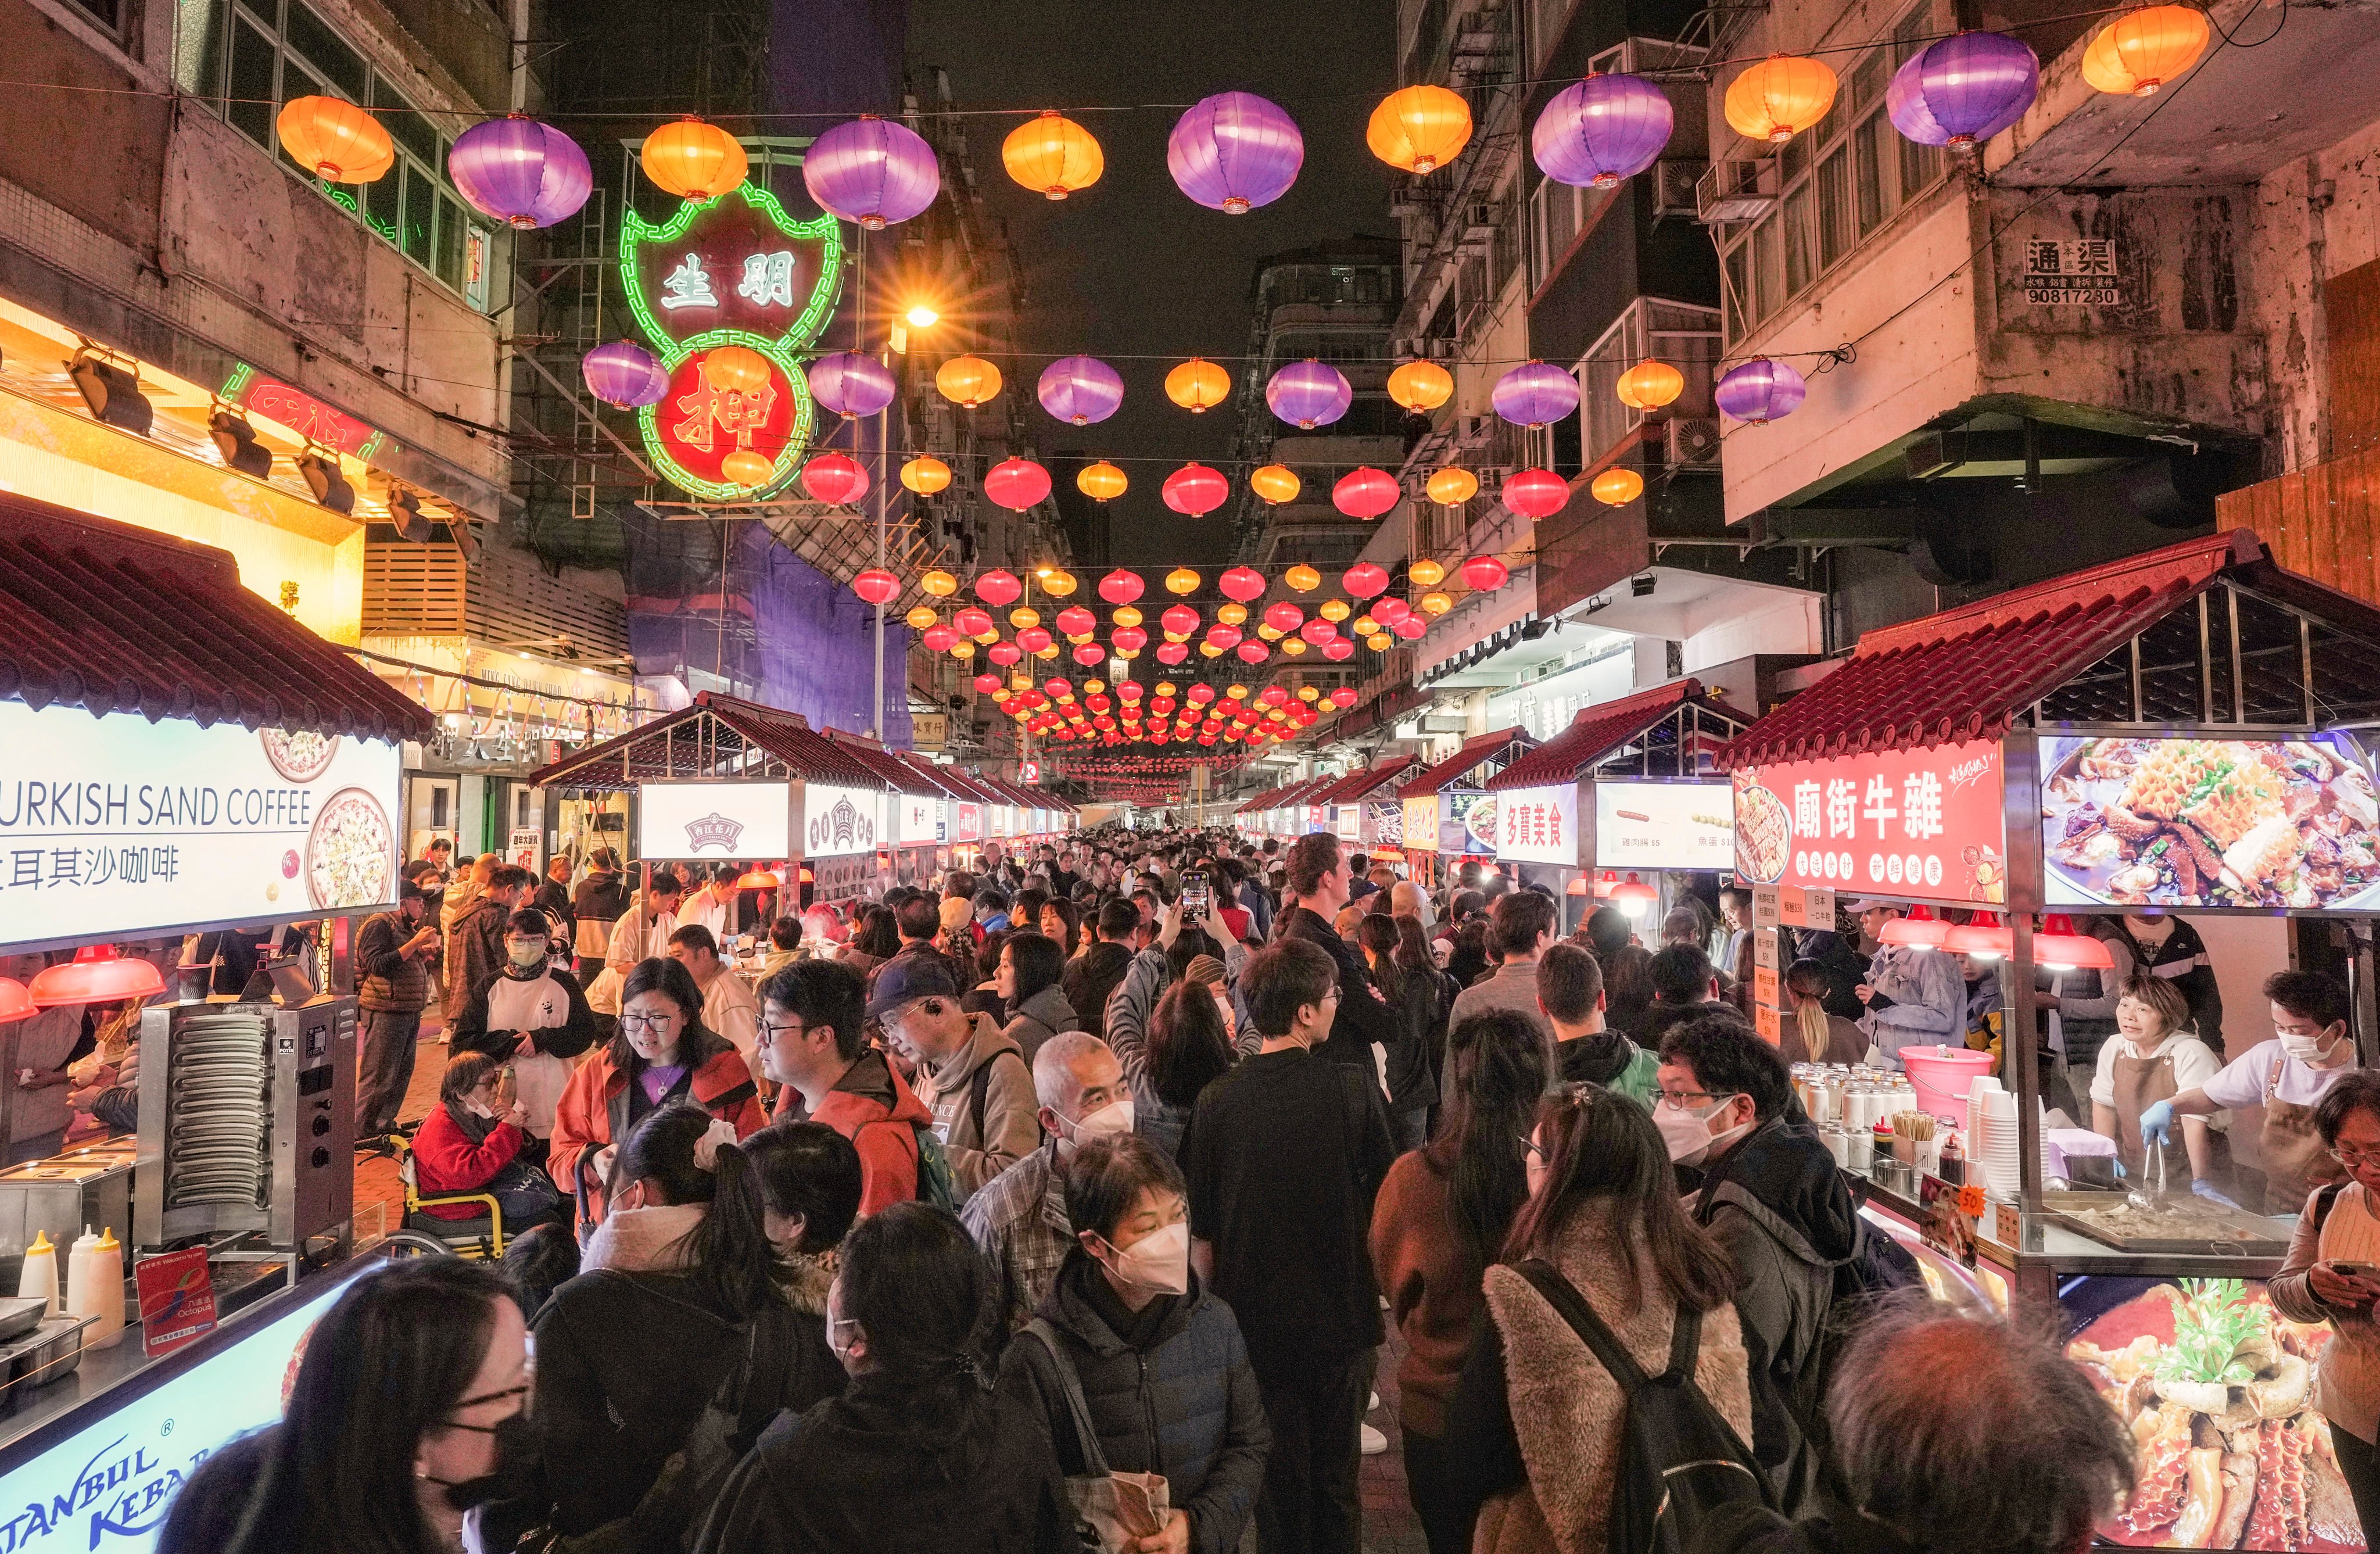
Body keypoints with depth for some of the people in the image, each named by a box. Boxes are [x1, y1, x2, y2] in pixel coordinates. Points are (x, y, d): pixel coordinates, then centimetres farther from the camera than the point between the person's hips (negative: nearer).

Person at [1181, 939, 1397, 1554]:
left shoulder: (1216, 1101, -14)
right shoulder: (1355, 1088, -15)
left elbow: (1200, 1233, -6)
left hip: (1255, 1319, 0)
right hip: (1341, 1313, 0)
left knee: (1279, 1485, 15)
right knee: (1336, 1480, 19)